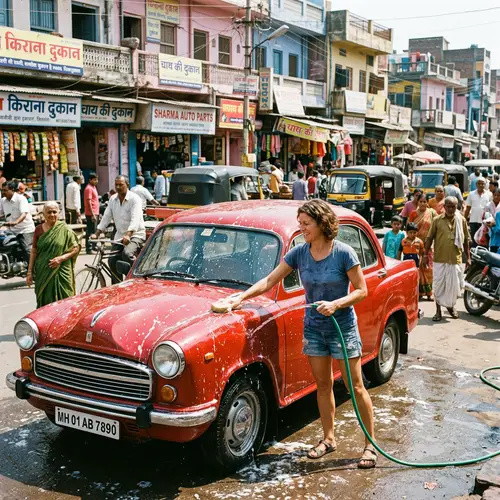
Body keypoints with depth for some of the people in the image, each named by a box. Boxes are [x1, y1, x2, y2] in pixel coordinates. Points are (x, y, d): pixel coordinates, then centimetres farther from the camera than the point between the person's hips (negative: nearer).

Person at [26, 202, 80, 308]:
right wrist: (29, 272, 6)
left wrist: (61, 258, -14)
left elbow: (75, 248, 0)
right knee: (44, 301, 4)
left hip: (61, 273, -2)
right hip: (42, 273, 2)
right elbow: (34, 251, 9)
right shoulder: (39, 230, 6)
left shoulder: (64, 230, -2)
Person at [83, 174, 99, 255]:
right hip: (91, 214, -10)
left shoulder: (93, 187, 17)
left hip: (95, 213, 10)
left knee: (93, 231, 16)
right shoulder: (89, 188, -13)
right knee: (90, 231, -7)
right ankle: (89, 249, -6)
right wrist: (92, 214, -24)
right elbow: (89, 202, -19)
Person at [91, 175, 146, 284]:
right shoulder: (113, 199, 7)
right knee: (112, 261, -1)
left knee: (127, 253, -32)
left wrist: (128, 235, -40)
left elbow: (135, 220, -26)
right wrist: (97, 234, -2)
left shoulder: (134, 199, -14)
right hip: (120, 235, 7)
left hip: (135, 234, -7)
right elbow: (106, 217, 8)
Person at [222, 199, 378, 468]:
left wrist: (336, 304, -27)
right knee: (323, 385, 13)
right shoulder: (299, 252, -3)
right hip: (313, 327, 4)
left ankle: (371, 444, 14)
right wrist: (242, 297, -13)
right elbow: (270, 280, -2)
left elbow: (362, 290, -12)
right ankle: (328, 438, 27)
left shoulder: (344, 253, -16)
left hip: (342, 326, -4)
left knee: (356, 386, 2)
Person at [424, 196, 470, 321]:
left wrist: (468, 257, 8)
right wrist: (425, 255, 0)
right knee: (438, 284, 3)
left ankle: (451, 305, 33)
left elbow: (466, 239, 9)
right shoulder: (437, 220, 0)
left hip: (456, 259, 1)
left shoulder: (461, 220, 3)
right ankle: (438, 310, 16)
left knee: (454, 285, 7)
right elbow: (430, 238, 4)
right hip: (440, 259, -1)